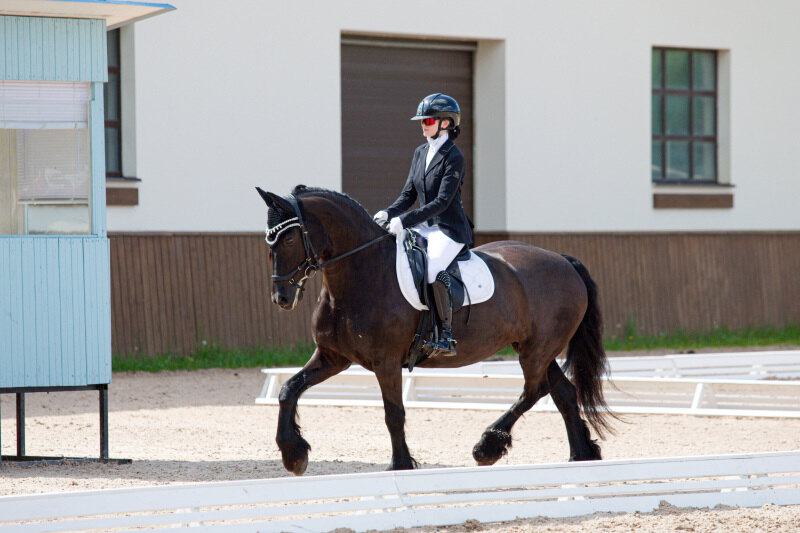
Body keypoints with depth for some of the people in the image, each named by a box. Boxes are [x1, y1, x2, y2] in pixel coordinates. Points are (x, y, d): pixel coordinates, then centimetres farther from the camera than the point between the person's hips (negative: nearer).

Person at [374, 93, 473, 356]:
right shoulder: (420, 153, 13)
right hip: (423, 227, 8)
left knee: (432, 267, -33)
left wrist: (404, 221, -25)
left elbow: (442, 202, -19)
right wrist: (388, 213, -6)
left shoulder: (454, 156, -11)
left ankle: (447, 337, -31)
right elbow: (408, 194, 15)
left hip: (450, 229, -8)